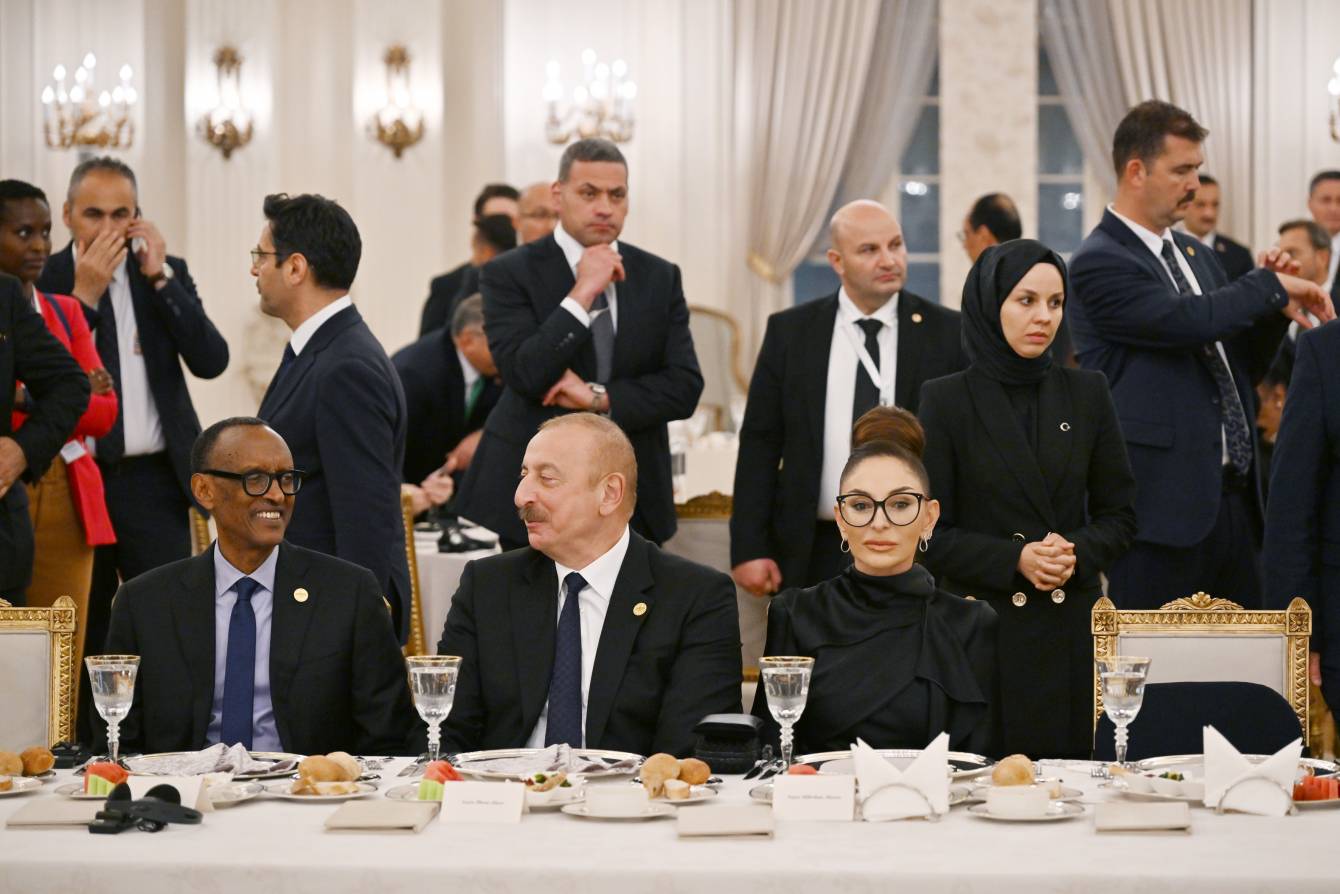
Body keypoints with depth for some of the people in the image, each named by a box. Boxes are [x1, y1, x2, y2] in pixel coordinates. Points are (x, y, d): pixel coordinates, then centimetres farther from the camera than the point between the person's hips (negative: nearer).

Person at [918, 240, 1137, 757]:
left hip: (1071, 631, 3)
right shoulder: (947, 400, 0)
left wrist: (1077, 554, -9)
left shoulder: (1086, 394, 9)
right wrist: (1015, 559, -15)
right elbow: (931, 534, -2)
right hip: (983, 625, -2)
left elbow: (1119, 514, 10)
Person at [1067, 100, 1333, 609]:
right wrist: (1272, 287, -11)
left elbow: (1245, 367, 22)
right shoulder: (1098, 263, -10)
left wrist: (1274, 306, 4)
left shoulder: (1193, 253, 17)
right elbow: (1186, 319, -25)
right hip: (1163, 507, -8)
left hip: (1233, 500, 8)